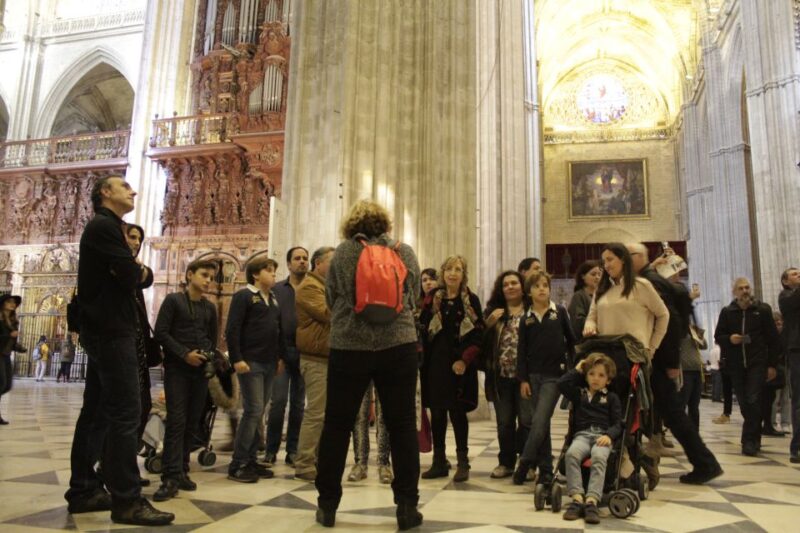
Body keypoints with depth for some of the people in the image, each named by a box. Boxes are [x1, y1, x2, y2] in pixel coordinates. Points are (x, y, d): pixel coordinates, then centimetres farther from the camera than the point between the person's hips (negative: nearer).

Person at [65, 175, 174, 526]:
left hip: (103, 330, 10)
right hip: (111, 331, -10)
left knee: (97, 412, 12)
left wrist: (136, 271, -3)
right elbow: (131, 277, -17)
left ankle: (83, 490, 19)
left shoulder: (106, 228, 22)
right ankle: (126, 500, -8)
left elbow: (142, 275, 17)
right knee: (124, 412, -11)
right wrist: (134, 270, 4)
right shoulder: (104, 226, -10)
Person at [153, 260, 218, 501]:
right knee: (176, 421, -10)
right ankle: (170, 477, -9)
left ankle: (182, 471, 15)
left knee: (192, 423, 6)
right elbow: (161, 333, -6)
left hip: (201, 369, 5)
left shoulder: (210, 307, 15)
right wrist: (185, 354, -14)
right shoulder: (173, 300, 1)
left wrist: (207, 354, 1)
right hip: (177, 368, -4)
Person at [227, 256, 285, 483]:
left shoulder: (274, 299, 17)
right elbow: (232, 330, -12)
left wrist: (281, 356, 15)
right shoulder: (243, 296, -5)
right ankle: (237, 465, 0)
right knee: (253, 410, -9)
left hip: (269, 363, 7)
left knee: (259, 412, 9)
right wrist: (237, 359, -17)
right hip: (250, 362, -7)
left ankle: (250, 460, 17)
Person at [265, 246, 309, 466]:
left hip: (304, 352, 1)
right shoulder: (276, 289, 7)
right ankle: (271, 450, 8)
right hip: (282, 350, -1)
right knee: (278, 401, -3)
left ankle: (293, 450, 16)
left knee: (298, 403, 7)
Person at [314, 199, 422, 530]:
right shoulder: (406, 252, 7)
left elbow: (331, 299, 9)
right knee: (402, 425, 7)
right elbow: (413, 299, 13)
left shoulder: (343, 252, 3)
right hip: (399, 345, 1)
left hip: (349, 346, 0)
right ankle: (407, 506, 11)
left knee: (337, 425, 11)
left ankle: (327, 504, 21)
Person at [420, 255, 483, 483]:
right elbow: (423, 329, 4)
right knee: (437, 412, 7)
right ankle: (439, 461, 19)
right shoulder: (433, 299, 7)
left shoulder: (471, 300, -1)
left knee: (457, 412, 0)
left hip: (460, 364, -3)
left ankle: (463, 462, 13)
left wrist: (465, 359, -15)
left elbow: (478, 334, -5)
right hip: (436, 362, 3)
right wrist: (423, 358, -7)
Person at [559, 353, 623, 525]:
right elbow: (562, 384, 7)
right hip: (582, 434, 1)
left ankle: (591, 501, -45)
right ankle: (577, 498, -38)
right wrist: (577, 370, 18)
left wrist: (609, 435, -12)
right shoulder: (579, 393, 25)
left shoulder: (612, 397, 19)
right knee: (571, 454, -33)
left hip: (603, 436, -1)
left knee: (599, 457, -36)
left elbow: (618, 424, 9)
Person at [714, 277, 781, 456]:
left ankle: (749, 440, -4)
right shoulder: (727, 312, 6)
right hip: (735, 365, 2)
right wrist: (729, 339, -13)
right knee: (744, 404, 5)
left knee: (753, 402, -10)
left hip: (757, 363, -2)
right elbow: (718, 336, 10)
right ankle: (754, 438, 19)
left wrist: (772, 364, -1)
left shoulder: (763, 310, 2)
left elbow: (773, 339, 3)